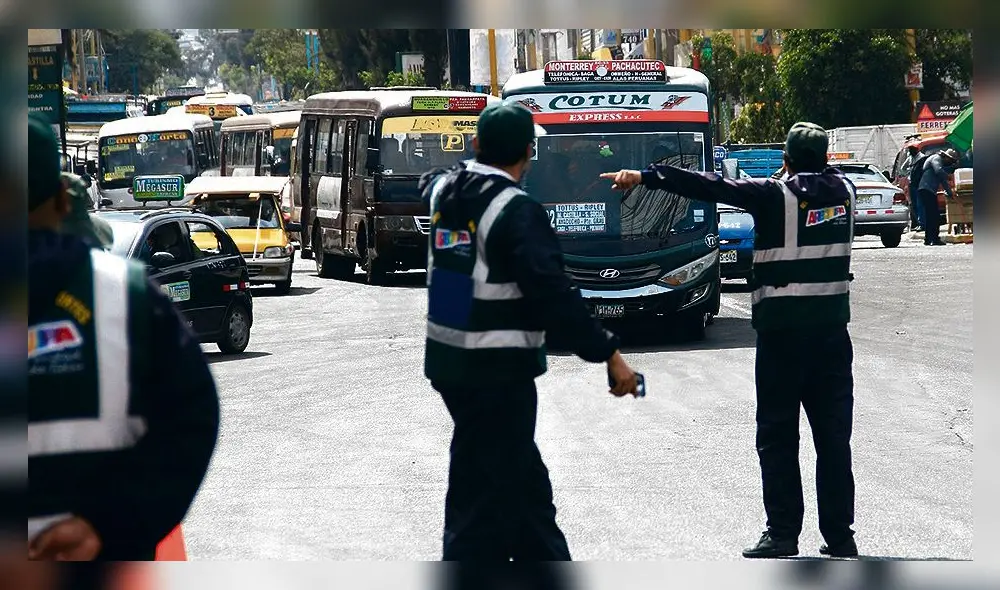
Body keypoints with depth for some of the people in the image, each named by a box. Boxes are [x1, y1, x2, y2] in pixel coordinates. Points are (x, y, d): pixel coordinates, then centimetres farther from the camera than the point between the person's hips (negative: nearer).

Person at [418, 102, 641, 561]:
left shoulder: (446, 190, 4)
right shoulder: (518, 212, -19)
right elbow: (554, 294, -25)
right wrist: (608, 354, -22)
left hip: (448, 362, 9)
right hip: (497, 372, -9)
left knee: (523, 477, 21)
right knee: (483, 504, -5)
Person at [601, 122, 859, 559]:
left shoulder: (775, 195, -8)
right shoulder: (843, 190, 6)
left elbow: (711, 188, -15)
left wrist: (646, 177, -16)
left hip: (782, 328, -4)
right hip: (833, 327, 4)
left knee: (777, 435, 2)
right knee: (833, 435, 7)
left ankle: (782, 534, 0)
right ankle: (840, 537, 7)